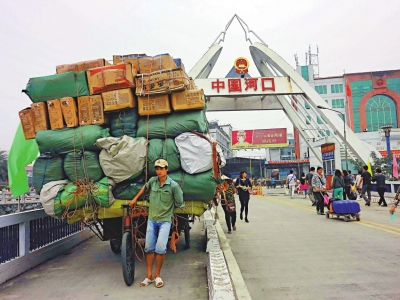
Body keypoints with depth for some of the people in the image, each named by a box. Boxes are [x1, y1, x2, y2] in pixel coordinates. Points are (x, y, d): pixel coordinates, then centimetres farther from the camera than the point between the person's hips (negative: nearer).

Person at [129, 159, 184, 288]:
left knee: (160, 247, -12)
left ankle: (157, 275, 8)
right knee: (149, 248, 6)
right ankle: (149, 276, 18)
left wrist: (168, 208, 4)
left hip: (165, 220, -4)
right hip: (151, 219, 4)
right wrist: (135, 199, 25)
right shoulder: (152, 181, -1)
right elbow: (144, 188, 22)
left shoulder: (173, 185, -13)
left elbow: (179, 203, -4)